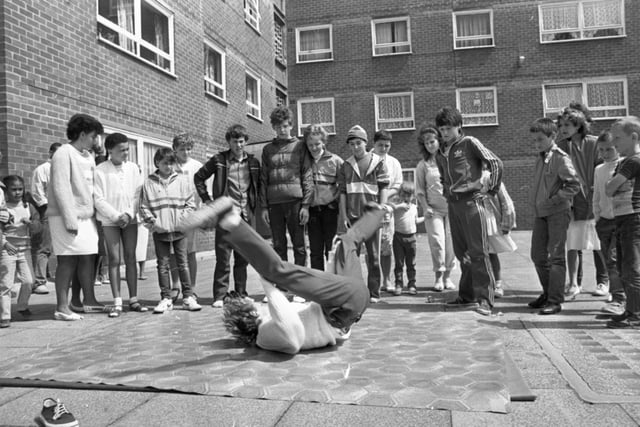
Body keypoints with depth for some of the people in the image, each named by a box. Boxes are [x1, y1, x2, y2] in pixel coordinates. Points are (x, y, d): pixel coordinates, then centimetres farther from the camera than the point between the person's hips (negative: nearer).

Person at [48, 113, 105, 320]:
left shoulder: (88, 156, 14)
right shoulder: (64, 154, -10)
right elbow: (60, 189, -15)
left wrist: (92, 212, 5)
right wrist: (70, 220, -18)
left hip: (86, 216, 7)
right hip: (67, 217, -7)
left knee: (88, 257, 9)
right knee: (68, 260, -4)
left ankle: (89, 301, 19)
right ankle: (62, 307, 3)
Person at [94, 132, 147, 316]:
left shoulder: (133, 168, 4)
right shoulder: (100, 170, -5)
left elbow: (138, 194, 3)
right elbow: (98, 199, -7)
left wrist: (129, 214, -9)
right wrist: (117, 216, -12)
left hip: (130, 219, 3)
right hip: (110, 220, -2)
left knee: (130, 259, 4)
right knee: (114, 260, -2)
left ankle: (133, 299, 9)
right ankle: (117, 302, 2)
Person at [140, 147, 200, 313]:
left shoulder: (182, 181, 5)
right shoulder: (149, 183, 4)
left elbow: (190, 204, 7)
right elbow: (143, 206, 5)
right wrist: (151, 220, -7)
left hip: (179, 229, 0)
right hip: (160, 231, 0)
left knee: (183, 263, 3)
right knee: (163, 265, 6)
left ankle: (188, 297, 9)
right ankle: (166, 298, 13)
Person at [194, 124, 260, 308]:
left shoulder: (253, 162, 8)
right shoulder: (219, 160, 1)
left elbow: (260, 185, 18)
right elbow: (199, 177, 9)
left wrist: (257, 204, 7)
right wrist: (207, 199, 3)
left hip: (247, 215, 3)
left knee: (243, 258, 9)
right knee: (223, 258, -2)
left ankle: (241, 294, 19)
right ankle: (219, 296, 5)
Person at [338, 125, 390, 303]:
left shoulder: (378, 162, 2)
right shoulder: (346, 165, 9)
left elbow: (383, 189, 1)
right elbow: (342, 192, 8)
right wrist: (344, 216, 1)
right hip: (352, 216, 2)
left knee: (373, 256, 3)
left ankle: (373, 292, 11)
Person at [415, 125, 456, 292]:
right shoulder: (422, 165, 5)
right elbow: (420, 191, 5)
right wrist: (425, 208, -6)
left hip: (452, 207, 1)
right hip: (433, 209, -1)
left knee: (451, 242, 1)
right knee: (437, 241, -9)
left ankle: (447, 276, 14)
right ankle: (438, 276, 3)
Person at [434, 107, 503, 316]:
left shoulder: (470, 143, -2)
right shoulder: (441, 153, 16)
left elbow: (496, 163, -5)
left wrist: (491, 189, -4)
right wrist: (447, 192, 14)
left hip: (471, 201, -6)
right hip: (453, 204, 6)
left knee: (478, 251, -7)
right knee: (461, 252, 10)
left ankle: (484, 299, -4)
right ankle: (467, 296, 19)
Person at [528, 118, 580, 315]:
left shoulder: (560, 158, -11)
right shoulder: (539, 158, 12)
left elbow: (574, 185, -16)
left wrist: (553, 200, -18)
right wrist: (535, 201, 11)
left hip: (558, 212, -8)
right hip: (540, 213, 8)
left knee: (556, 256, -5)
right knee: (538, 255, 11)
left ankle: (555, 301, 0)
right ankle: (548, 293, 27)